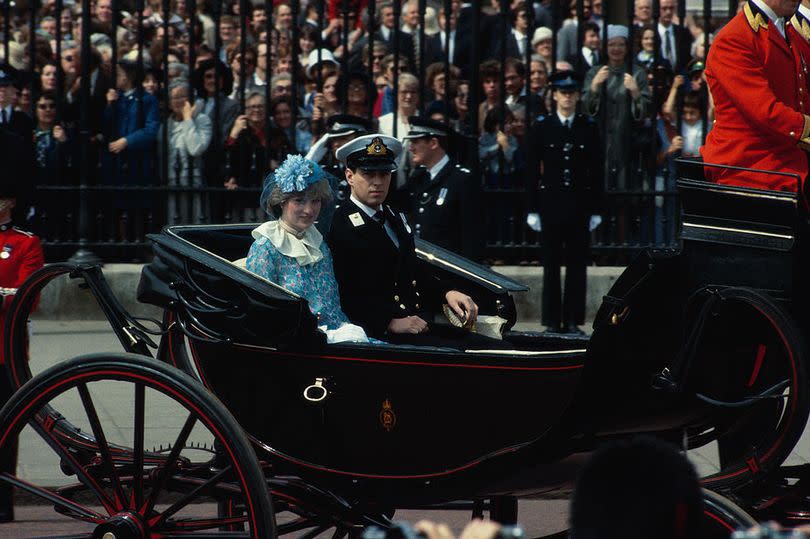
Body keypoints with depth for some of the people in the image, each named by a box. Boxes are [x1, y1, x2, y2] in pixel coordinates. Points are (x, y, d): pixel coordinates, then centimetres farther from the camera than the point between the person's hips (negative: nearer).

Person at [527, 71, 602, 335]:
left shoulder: (589, 127, 6)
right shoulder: (542, 127, 4)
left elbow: (597, 170, 6)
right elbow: (533, 169, 3)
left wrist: (595, 209, 0)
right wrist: (534, 208, -2)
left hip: (580, 203, 1)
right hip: (551, 202, 0)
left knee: (577, 265, 1)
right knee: (551, 266, 2)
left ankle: (573, 321, 6)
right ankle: (553, 321, 6)